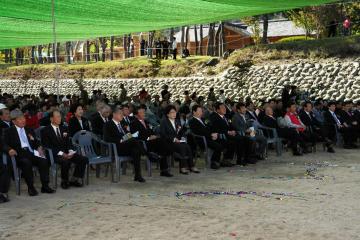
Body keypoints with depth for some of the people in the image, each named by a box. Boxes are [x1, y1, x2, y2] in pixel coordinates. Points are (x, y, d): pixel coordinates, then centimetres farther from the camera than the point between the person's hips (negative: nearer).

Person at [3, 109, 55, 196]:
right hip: (20, 155, -4)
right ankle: (30, 188, -24)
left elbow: (36, 143, 22)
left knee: (44, 161, -25)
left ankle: (45, 186, -20)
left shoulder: (29, 130, 25)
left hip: (31, 153, 4)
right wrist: (9, 149, -23)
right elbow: (4, 144, 0)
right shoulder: (9, 132, 12)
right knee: (27, 163, -36)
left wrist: (39, 147, -2)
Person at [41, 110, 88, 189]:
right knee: (66, 162, -37)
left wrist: (70, 151, -5)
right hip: (55, 155, -6)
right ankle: (64, 182, -13)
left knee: (84, 159, -15)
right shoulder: (45, 131, 0)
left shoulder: (63, 129, 20)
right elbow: (47, 146, -10)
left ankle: (74, 180, -4)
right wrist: (61, 153, -20)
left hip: (66, 153, 6)